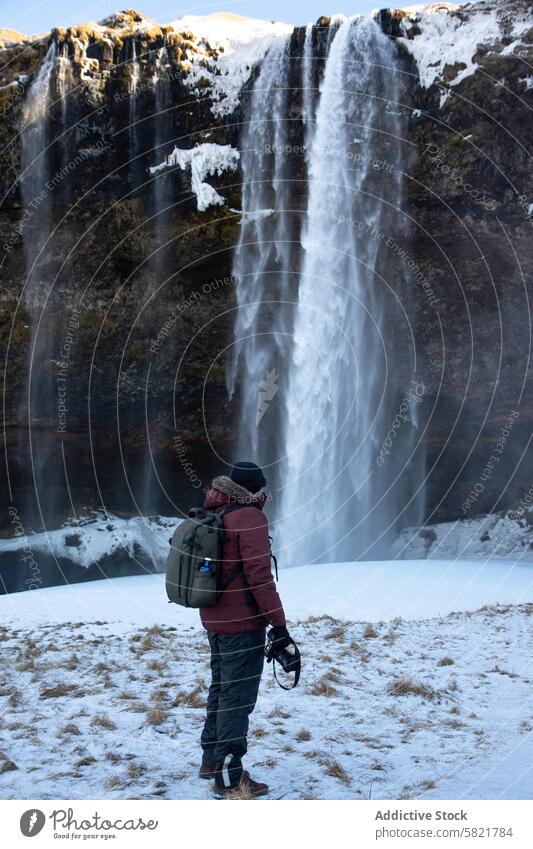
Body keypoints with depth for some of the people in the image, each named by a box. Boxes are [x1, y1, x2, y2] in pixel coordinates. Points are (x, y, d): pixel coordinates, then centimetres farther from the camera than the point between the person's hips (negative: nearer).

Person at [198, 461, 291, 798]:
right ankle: (229, 776, 4)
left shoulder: (216, 517, 8)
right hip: (242, 623, -9)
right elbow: (259, 574, -22)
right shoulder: (250, 518, -17)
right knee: (238, 697, -2)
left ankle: (212, 760, 34)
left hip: (214, 619, 9)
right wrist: (278, 622, -20)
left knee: (221, 688, 21)